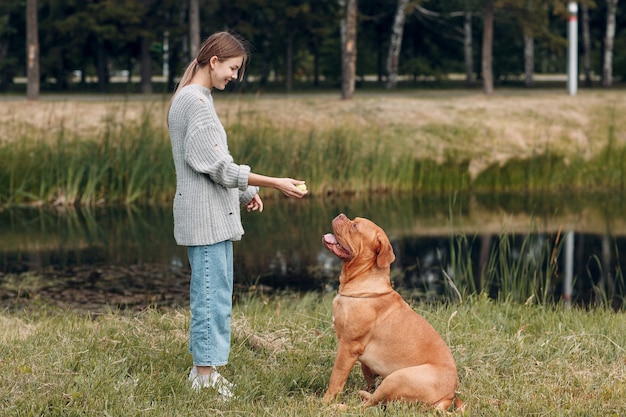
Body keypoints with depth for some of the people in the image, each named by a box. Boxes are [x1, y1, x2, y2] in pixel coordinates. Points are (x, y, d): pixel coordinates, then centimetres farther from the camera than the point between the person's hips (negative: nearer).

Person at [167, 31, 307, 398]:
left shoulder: (195, 99, 17)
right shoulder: (195, 102, -15)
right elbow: (217, 166, -18)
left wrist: (245, 192, 17)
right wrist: (273, 183, -17)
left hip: (215, 213, 11)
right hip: (205, 215, -11)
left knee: (217, 294, 14)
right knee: (211, 295, -7)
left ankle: (205, 371, 19)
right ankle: (206, 372, -2)